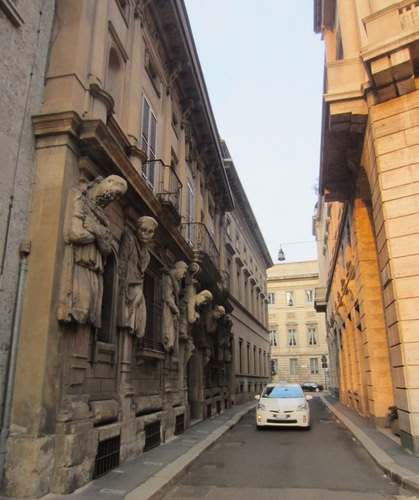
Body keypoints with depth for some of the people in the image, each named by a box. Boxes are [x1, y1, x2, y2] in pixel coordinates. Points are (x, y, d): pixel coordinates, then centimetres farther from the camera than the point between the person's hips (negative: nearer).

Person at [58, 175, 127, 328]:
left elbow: (106, 249, 11)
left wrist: (97, 231, -5)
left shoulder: (101, 214, 25)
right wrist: (98, 234, 6)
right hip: (78, 263, -6)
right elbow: (76, 233, -11)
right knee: (81, 303, -18)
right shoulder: (78, 197, 6)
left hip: (93, 269, 7)